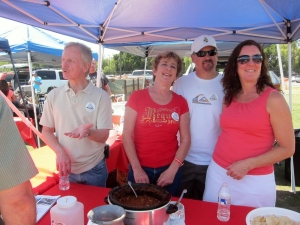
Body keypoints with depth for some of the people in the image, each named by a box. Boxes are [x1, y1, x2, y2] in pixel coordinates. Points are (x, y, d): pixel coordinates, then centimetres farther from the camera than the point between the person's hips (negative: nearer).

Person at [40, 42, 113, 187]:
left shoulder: (101, 96, -11)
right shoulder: (54, 95, -3)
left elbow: (103, 136, -11)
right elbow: (46, 131, 3)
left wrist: (87, 132, -32)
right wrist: (60, 152, -13)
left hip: (94, 169, -2)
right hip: (66, 169, 2)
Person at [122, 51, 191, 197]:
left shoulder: (180, 102, 1)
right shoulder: (137, 97, -6)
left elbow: (185, 139, 1)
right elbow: (127, 135, -6)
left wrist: (173, 169, -6)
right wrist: (137, 169, -9)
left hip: (169, 170, 2)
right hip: (140, 169, -1)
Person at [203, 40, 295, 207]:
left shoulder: (273, 98, -10)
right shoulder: (229, 97, 5)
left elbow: (287, 148, -9)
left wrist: (249, 164, -17)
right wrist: (220, 165, 5)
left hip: (256, 181, -4)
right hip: (218, 173, 5)